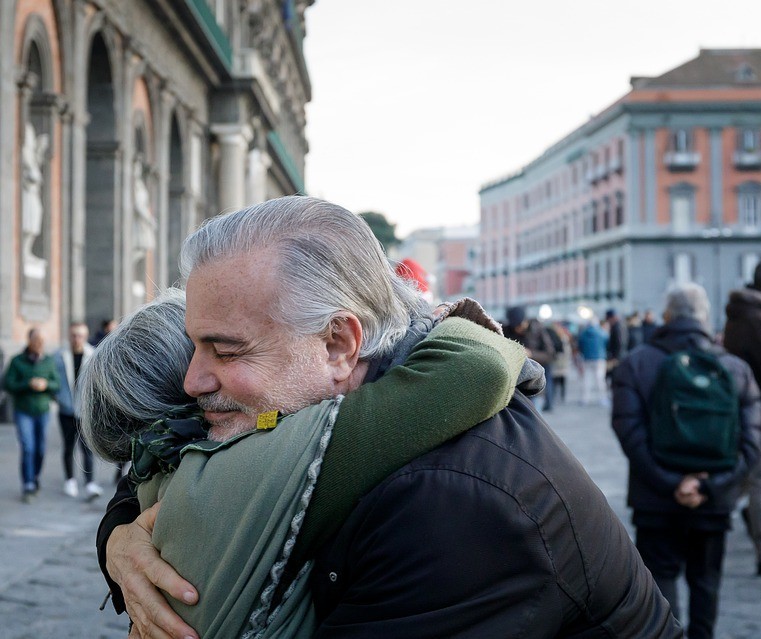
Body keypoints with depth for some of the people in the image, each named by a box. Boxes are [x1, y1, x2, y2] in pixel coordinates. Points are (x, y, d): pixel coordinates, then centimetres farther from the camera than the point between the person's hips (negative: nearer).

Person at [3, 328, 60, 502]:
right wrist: (29, 384, -23)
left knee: (40, 449, 9)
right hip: (23, 412, -3)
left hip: (43, 411, 3)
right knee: (28, 449, -12)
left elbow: (57, 385, 1)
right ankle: (27, 488, -7)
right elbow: (7, 385, -11)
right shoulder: (17, 361, -8)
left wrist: (45, 384, -20)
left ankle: (35, 477, 34)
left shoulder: (49, 361, -1)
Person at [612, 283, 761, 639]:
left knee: (661, 574, 6)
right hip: (714, 502, 2)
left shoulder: (635, 365, -6)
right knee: (705, 579, 17)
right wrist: (710, 485, -13)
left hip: (657, 501, -2)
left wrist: (671, 484, -17)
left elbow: (631, 434, -15)